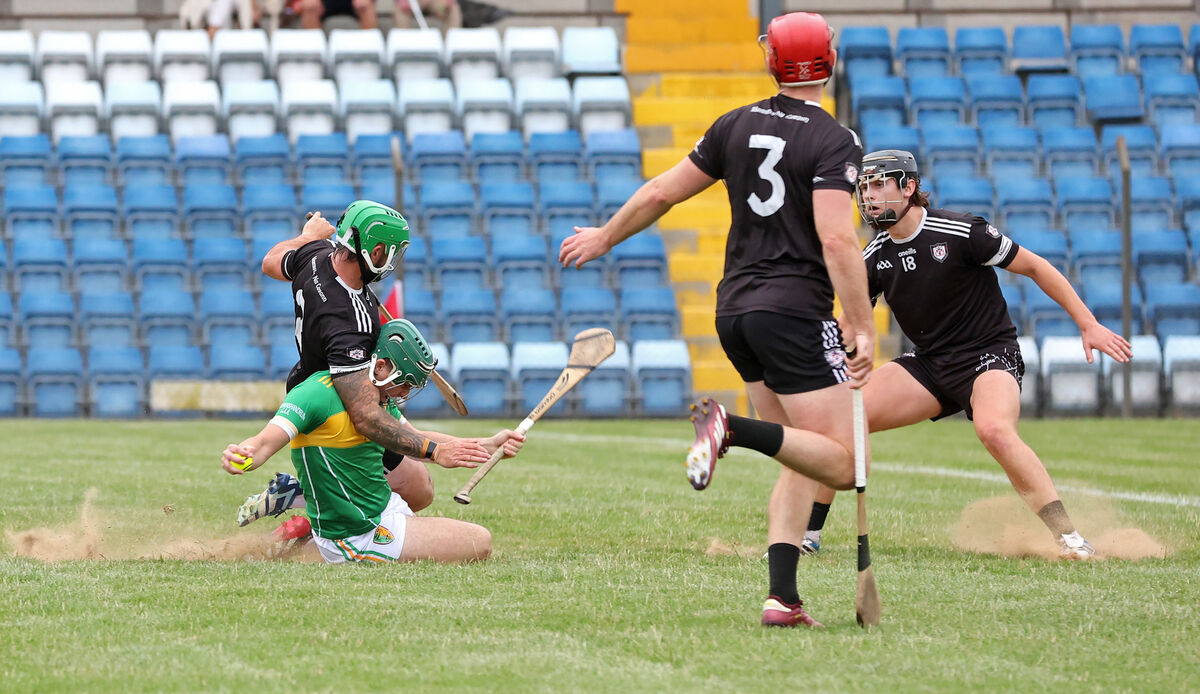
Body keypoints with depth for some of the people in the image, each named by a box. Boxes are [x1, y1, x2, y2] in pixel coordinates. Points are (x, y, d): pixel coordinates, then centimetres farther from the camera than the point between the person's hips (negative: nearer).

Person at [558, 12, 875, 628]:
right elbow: (836, 239, -19)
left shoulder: (737, 126, 10)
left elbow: (661, 192, 18)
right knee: (842, 465, -8)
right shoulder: (834, 142, -8)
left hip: (735, 310, 7)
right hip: (795, 309, -7)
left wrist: (604, 238, 34)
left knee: (802, 465, 13)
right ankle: (733, 429, -27)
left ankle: (782, 597, 0)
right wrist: (863, 331, -19)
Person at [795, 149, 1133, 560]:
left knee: (994, 429, -36)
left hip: (990, 353, -6)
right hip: (930, 364, 6)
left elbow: (1034, 267, -8)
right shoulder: (874, 258, 1)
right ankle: (806, 534, 2)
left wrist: (1088, 325, -9)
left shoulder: (960, 233, -16)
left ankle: (1067, 537, -31)